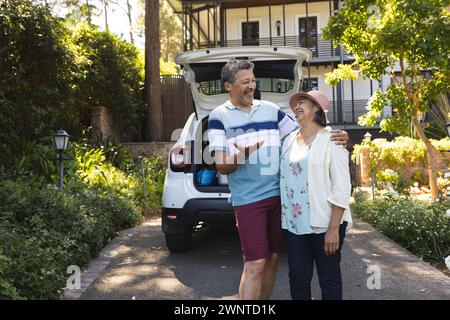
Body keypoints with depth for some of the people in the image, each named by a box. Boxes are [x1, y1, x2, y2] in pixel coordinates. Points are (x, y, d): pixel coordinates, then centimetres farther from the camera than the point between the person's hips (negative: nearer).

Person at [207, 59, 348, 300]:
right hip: (248, 199, -4)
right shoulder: (219, 116, -2)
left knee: (272, 259, 13)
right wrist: (241, 154, -28)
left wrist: (333, 137, -6)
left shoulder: (270, 109, 10)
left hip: (280, 195, 5)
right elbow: (222, 166, -7)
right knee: (255, 265, -6)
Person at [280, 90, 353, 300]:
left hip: (325, 223, -5)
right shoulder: (289, 140, 12)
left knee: (329, 278, 7)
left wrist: (334, 229, -16)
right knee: (298, 277, 9)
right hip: (293, 223, 5)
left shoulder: (330, 139, -6)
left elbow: (342, 188, -11)